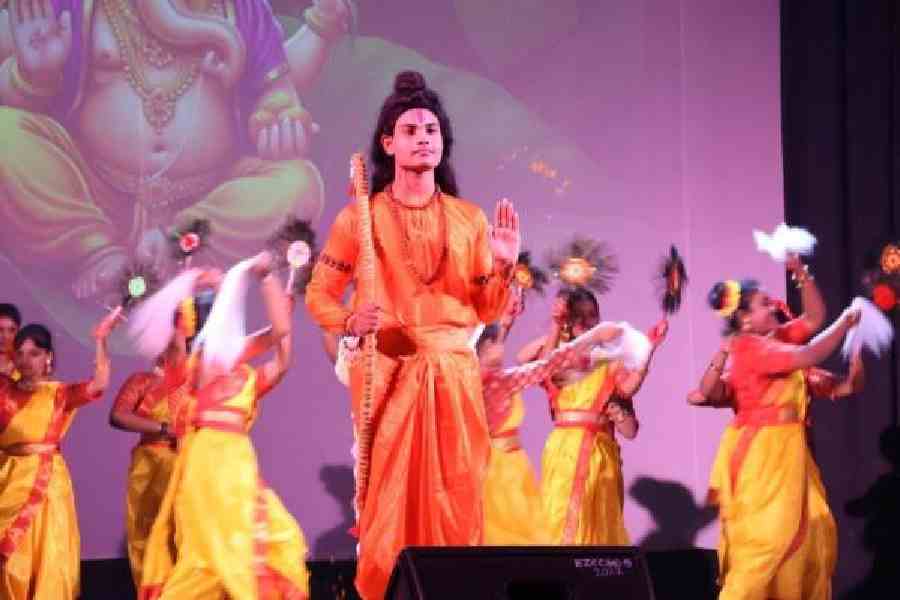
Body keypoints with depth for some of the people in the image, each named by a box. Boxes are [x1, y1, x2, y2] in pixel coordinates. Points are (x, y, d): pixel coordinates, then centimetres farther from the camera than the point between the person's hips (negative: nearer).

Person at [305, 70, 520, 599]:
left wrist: (504, 267, -8)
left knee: (457, 502, 0)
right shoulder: (360, 217, 2)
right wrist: (350, 323, -13)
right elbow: (319, 295, 6)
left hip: (453, 372, 2)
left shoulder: (469, 218, 9)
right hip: (385, 372, -2)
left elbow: (487, 312, 10)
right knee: (388, 501, -5)